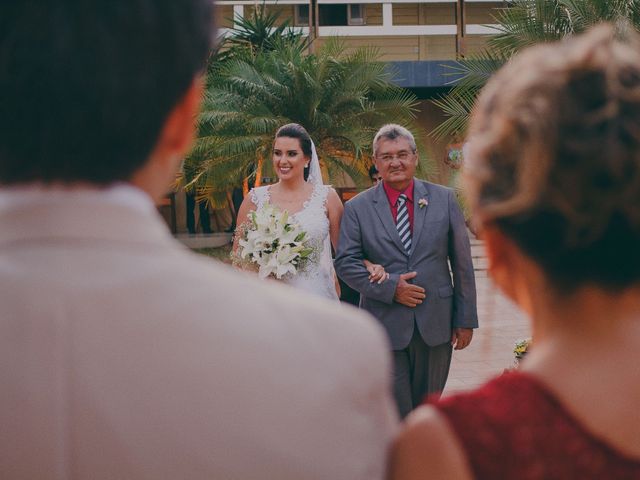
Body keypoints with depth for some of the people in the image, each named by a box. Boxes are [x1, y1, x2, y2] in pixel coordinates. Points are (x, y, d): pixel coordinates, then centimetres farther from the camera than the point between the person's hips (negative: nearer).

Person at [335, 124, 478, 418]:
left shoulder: (444, 199, 4)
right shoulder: (357, 208, 1)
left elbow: (462, 263, 5)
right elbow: (345, 262, -2)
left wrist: (466, 319, 3)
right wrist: (390, 287, -15)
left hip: (435, 325, 2)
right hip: (385, 327, -1)